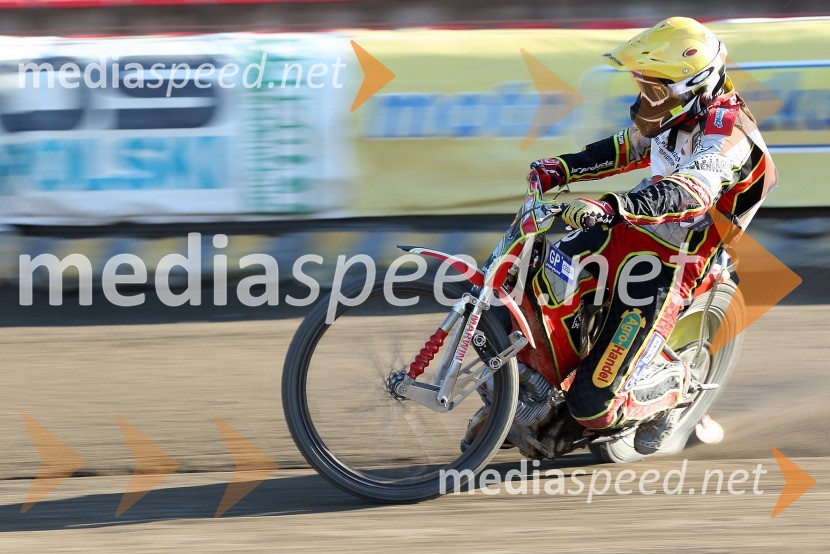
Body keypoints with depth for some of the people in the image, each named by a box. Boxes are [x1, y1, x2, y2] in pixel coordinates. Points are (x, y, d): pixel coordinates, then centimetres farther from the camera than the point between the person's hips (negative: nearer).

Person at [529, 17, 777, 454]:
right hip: (628, 232, 9)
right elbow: (627, 148, 23)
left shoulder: (727, 131, -24)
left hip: (667, 266, -8)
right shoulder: (680, 112, 4)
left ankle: (671, 384, 16)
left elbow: (692, 192, -42)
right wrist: (560, 170, 14)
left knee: (594, 404, -13)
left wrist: (614, 207, -54)